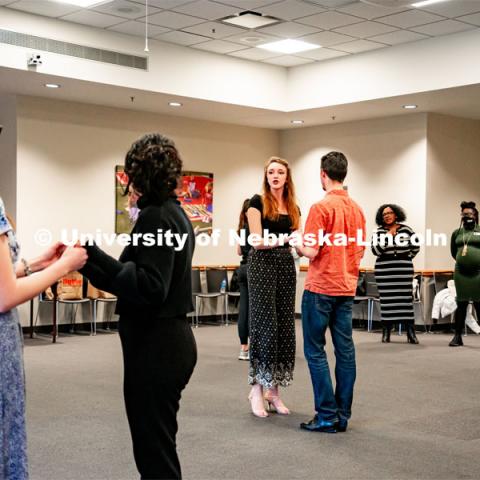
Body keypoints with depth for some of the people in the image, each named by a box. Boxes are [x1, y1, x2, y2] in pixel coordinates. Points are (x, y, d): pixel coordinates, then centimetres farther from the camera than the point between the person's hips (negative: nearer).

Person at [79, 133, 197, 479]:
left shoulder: (154, 216, -16)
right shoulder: (175, 212, 13)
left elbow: (149, 287, -23)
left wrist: (95, 258, -26)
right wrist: (94, 261, 11)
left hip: (155, 346, -10)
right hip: (171, 339, 10)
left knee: (154, 450, -1)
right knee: (158, 443, 20)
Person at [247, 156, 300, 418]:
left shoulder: (294, 208, 13)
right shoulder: (258, 202, -2)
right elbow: (257, 241, -10)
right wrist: (284, 239, -21)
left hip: (286, 266, 6)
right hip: (262, 265, -5)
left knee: (284, 327, 3)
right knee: (264, 325, -8)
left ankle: (274, 390, 10)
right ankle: (257, 389, -2)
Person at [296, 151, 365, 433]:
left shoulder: (321, 207, -13)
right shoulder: (357, 209, 9)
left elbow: (311, 252, -16)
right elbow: (360, 251, 14)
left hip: (321, 288, -7)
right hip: (347, 288, 7)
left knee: (315, 351, 1)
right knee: (345, 350, 7)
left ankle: (327, 416, 0)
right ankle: (343, 416, 13)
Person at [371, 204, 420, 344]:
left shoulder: (406, 230, 5)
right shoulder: (379, 232, 2)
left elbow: (415, 247, 15)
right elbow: (375, 250, -9)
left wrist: (408, 258, 7)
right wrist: (388, 236, -13)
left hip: (403, 271, 0)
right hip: (384, 271, 0)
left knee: (406, 299, -2)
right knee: (386, 301, -1)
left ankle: (411, 334, -1)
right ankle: (386, 333, 6)